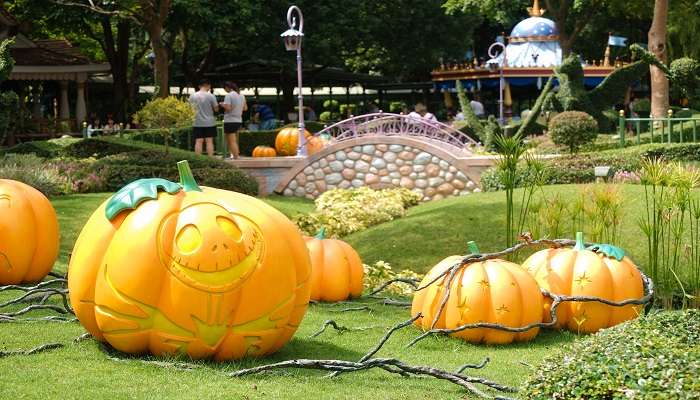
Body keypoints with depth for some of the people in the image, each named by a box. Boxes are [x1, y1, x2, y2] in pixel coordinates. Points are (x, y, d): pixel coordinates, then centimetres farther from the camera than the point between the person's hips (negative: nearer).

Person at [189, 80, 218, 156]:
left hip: (197, 123, 2)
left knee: (198, 141, 3)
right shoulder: (210, 96, -9)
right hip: (209, 123, -2)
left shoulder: (192, 96, 1)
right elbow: (216, 109, -3)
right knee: (209, 141, 1)